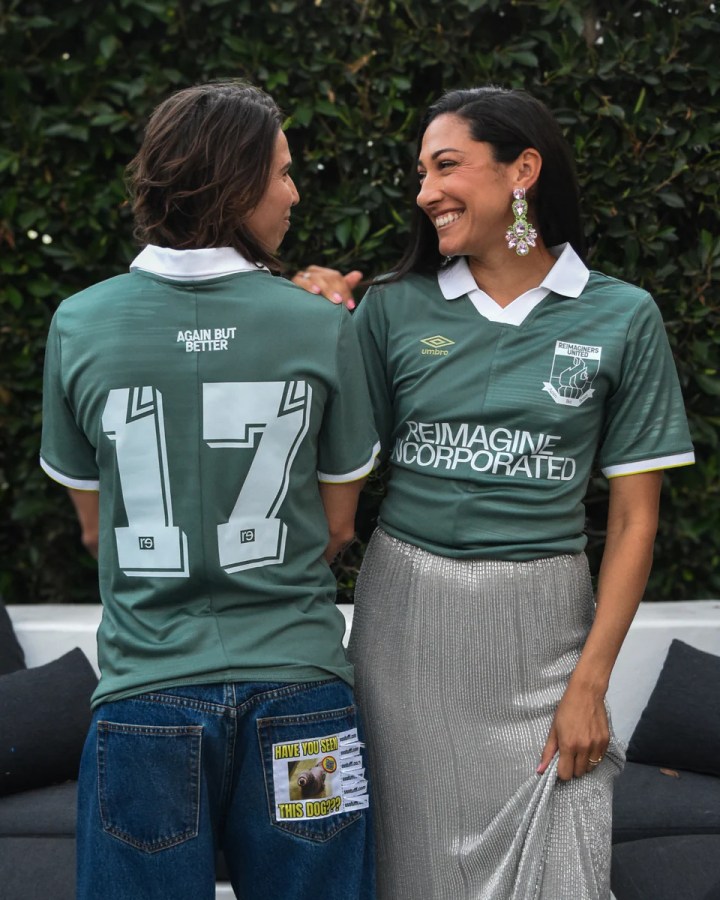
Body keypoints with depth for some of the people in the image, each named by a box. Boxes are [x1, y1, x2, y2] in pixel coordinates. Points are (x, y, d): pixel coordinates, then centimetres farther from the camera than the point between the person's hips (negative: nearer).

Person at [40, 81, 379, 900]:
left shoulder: (80, 326, -5)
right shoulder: (322, 327, -6)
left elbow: (95, 525, 5)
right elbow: (336, 527, 3)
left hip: (148, 691, 0)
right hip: (297, 688, 0)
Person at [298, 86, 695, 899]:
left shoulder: (622, 317, -1)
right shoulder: (394, 309, 3)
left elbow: (634, 516, -1)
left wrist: (591, 681, -6)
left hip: (539, 625, -1)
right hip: (406, 616, 2)